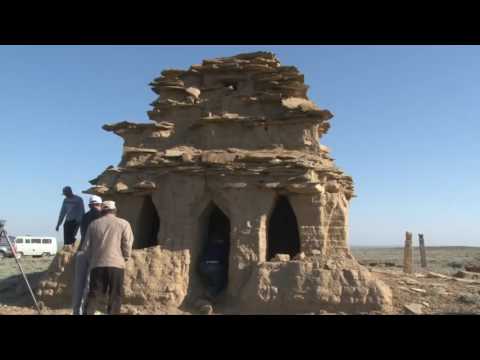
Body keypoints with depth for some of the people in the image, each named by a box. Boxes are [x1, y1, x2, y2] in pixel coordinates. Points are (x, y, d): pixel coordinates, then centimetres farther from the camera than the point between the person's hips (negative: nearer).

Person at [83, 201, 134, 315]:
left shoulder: (93, 224, 13)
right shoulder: (123, 224, 3)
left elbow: (87, 246, 11)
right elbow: (127, 245, -3)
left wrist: (90, 260, 24)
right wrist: (125, 258, 13)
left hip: (97, 264, 3)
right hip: (116, 264, -3)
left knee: (94, 294, 10)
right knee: (115, 295, 5)